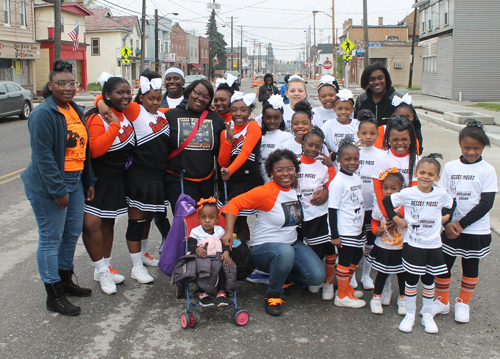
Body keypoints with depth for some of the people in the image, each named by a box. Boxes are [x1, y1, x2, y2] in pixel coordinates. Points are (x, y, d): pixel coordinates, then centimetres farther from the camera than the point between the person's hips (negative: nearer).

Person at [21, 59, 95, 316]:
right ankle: (53, 296, 10)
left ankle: (65, 280, 34)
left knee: (73, 233, 17)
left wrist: (89, 182, 14)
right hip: (49, 186, -9)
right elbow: (43, 156, -20)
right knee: (51, 238, 0)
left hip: (75, 181, 9)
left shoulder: (76, 110, 11)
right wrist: (58, 190, -20)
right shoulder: (43, 114, -16)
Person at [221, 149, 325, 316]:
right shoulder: (265, 192, -16)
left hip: (293, 244, 6)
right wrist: (228, 232, -26)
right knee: (285, 252, -40)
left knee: (318, 276, -14)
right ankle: (273, 295, -14)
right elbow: (234, 203, -16)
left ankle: (283, 274, 17)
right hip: (263, 248, -6)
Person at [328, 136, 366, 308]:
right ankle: (342, 296, 15)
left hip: (357, 230, 8)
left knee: (355, 258, 18)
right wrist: (334, 235, -18)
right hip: (344, 232, -8)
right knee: (345, 261, 2)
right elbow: (332, 209, -18)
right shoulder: (337, 182, -17)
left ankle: (346, 287, 36)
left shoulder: (357, 178, 8)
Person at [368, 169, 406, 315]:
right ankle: (376, 298, 29)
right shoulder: (379, 205, -9)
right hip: (383, 248, 0)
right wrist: (376, 230, -17)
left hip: (401, 248, 0)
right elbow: (374, 222, 3)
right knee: (382, 274, 11)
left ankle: (403, 299, 33)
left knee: (402, 274, 13)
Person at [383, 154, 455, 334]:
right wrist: (396, 219, -4)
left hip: (433, 245, 2)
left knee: (429, 281, 13)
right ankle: (410, 315, 22)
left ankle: (427, 315, 28)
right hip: (412, 245, -2)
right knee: (411, 280, 7)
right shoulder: (407, 193, -11)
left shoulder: (441, 194, -4)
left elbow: (452, 204, 17)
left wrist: (446, 217, 3)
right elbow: (386, 202, 0)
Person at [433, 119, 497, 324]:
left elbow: (486, 203, -12)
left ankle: (463, 303, 33)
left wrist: (462, 224, -15)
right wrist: (448, 223, -14)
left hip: (476, 231, -2)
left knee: (470, 267, 13)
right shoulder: (450, 167, 0)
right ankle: (442, 301, 26)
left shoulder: (487, 170, -7)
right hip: (450, 228, 2)